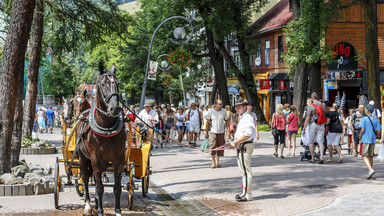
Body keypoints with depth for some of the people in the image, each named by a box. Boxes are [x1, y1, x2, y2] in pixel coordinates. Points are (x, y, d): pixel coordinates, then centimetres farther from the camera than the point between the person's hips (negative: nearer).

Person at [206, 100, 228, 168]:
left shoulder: (224, 111, 1)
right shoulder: (211, 111, -4)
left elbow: (226, 121, 7)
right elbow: (208, 122, 2)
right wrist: (206, 133, 2)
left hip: (221, 132, 2)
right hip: (213, 132, -2)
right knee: (213, 147, -7)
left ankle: (217, 161, 20)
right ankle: (213, 162, 8)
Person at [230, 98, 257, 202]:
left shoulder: (247, 118, -15)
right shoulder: (241, 118, 18)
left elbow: (247, 134, -25)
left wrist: (235, 142, -20)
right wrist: (236, 142, 10)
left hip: (245, 146, -11)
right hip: (241, 147, 11)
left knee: (246, 171, -8)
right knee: (243, 171, 17)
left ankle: (247, 195, -5)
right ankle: (245, 192, 26)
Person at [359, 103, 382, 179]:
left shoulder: (364, 119, -9)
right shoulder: (375, 119, 6)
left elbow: (362, 130, -16)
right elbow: (378, 131, 2)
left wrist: (360, 136, 0)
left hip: (365, 140, -5)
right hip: (373, 140, 5)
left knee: (364, 156, -1)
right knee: (370, 156, 14)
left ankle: (371, 170, -23)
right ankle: (370, 174, 17)